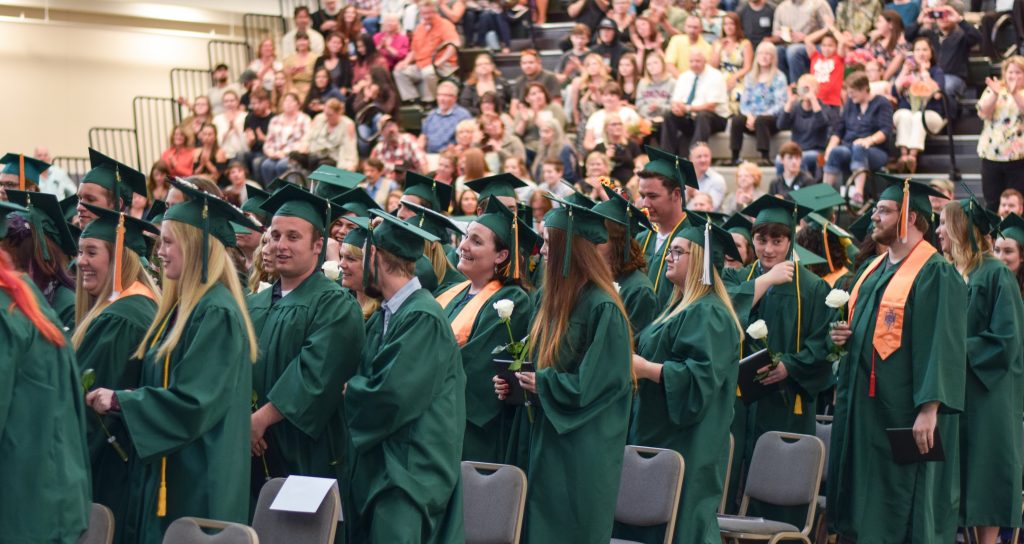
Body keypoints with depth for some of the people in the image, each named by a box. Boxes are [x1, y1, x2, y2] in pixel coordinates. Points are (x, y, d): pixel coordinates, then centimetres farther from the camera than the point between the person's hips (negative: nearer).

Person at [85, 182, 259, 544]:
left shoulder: (217, 313, -17)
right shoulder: (183, 306, 12)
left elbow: (193, 403, -22)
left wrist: (118, 401, -14)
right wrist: (121, 399, 5)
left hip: (197, 482, -10)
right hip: (165, 468, 10)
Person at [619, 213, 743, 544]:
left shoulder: (708, 314, -15)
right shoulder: (682, 307, 17)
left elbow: (702, 375, -25)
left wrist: (646, 368, -24)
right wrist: (634, 362, 15)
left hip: (686, 450, -10)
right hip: (661, 439, 10)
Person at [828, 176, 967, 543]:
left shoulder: (935, 273, -12)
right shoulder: (875, 269, 16)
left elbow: (942, 345, -19)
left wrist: (929, 409, -26)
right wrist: (842, 336, 4)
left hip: (903, 411, -9)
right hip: (865, 408, 9)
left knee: (904, 509, -2)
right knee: (865, 509, 12)